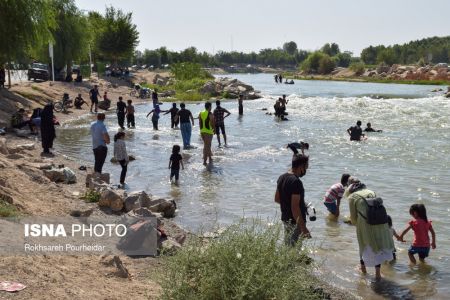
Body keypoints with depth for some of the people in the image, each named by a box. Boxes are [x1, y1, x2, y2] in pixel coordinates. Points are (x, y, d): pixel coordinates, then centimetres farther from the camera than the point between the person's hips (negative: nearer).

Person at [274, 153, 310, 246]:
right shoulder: (296, 182, -23)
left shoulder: (282, 178, 5)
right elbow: (295, 207, -26)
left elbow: (277, 199, 16)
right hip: (295, 221, -9)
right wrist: (303, 228, -23)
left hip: (285, 218, 9)